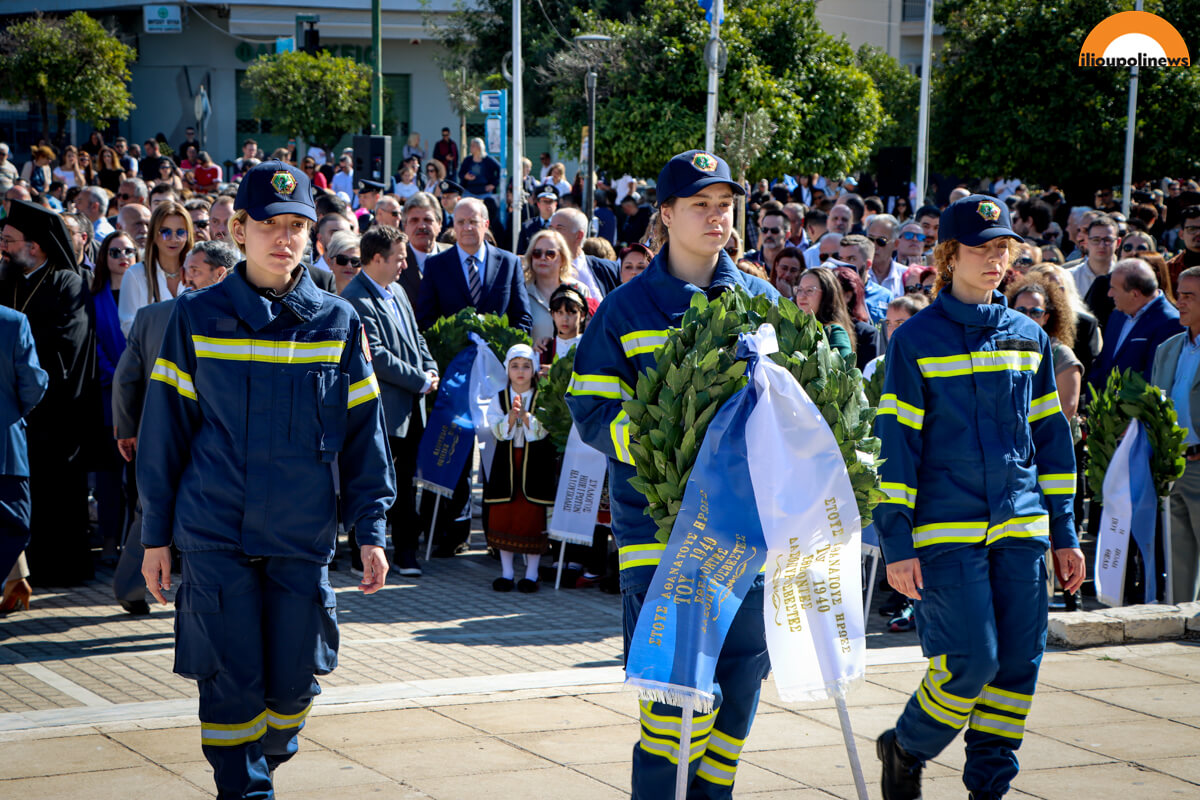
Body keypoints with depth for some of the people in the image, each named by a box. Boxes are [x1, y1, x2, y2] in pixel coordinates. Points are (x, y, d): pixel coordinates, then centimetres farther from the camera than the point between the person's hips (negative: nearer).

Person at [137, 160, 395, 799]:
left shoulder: (338, 323, 4)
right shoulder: (197, 318, 0)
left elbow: (364, 434, 7)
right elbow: (165, 430, 4)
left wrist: (370, 531, 2)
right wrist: (155, 533, 3)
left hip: (303, 536, 1)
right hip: (215, 536, -1)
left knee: (294, 679, 7)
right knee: (232, 679, -3)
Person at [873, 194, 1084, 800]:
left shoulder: (1028, 337, 11)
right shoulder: (916, 340, -3)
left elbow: (1050, 438, 16)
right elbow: (894, 445, -4)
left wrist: (1064, 533, 13)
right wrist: (896, 542, -9)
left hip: (1020, 527, 5)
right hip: (946, 532, -5)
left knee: (1018, 663, 2)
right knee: (971, 660, -11)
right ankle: (905, 749, 15)